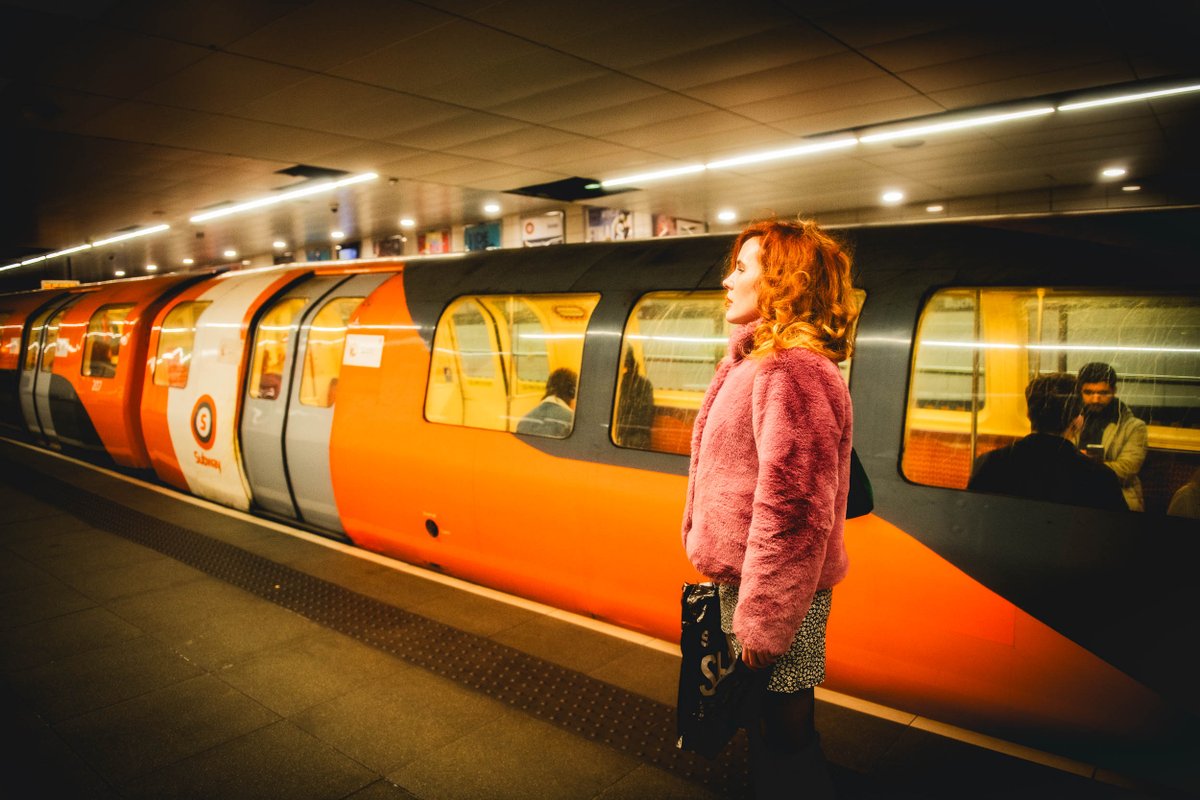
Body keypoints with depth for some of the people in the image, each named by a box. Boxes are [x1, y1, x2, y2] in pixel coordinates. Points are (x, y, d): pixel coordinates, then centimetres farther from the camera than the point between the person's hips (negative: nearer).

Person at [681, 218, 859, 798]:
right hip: (745, 581, 10)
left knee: (780, 735, 7)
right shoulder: (757, 360, 12)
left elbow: (792, 509, -27)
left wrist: (763, 620, -22)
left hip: (773, 594, -10)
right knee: (766, 727, 25)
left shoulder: (790, 370, -22)